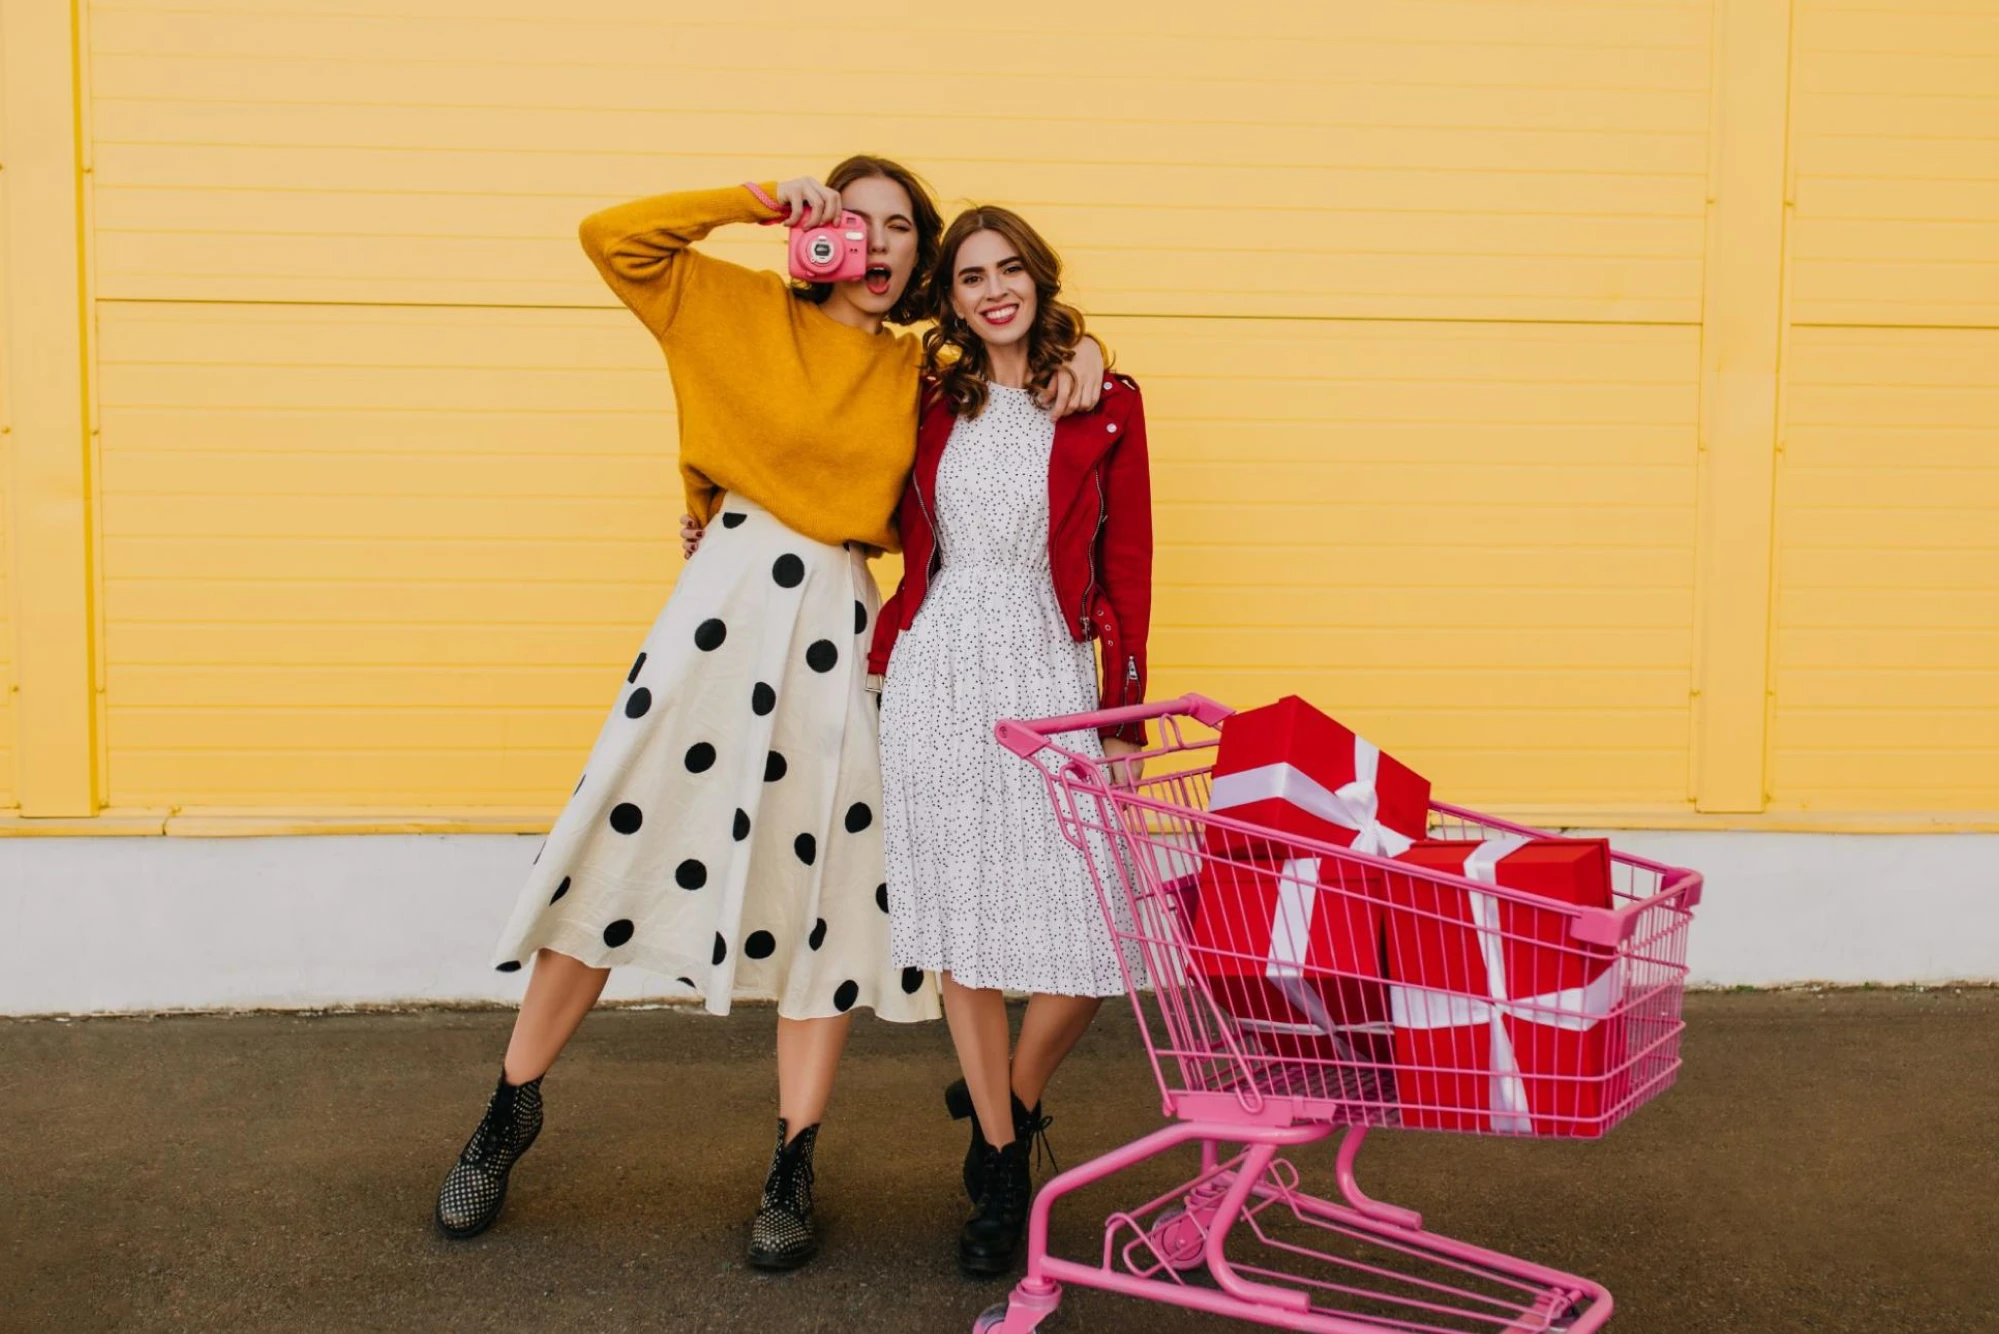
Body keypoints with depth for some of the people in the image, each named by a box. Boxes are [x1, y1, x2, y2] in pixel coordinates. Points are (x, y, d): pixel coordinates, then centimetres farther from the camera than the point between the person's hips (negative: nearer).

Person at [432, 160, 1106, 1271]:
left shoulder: (920, 371, 13)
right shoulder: (743, 311, 6)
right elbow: (612, 236, 0)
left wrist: (1077, 356, 3)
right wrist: (759, 200, -2)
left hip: (840, 626, 3)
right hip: (727, 598, -2)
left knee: (829, 887, 3)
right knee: (623, 843, 1)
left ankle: (791, 1173, 14)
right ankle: (511, 1110, 19)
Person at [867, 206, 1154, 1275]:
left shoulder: (1105, 406, 5)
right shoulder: (929, 402, 11)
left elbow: (1127, 564, 4)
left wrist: (1125, 714, -1)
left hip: (1050, 674, -2)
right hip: (935, 673, 2)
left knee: (1093, 935, -7)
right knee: (965, 917, 5)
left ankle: (1005, 1105, 22)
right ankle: (1002, 1167, 20)